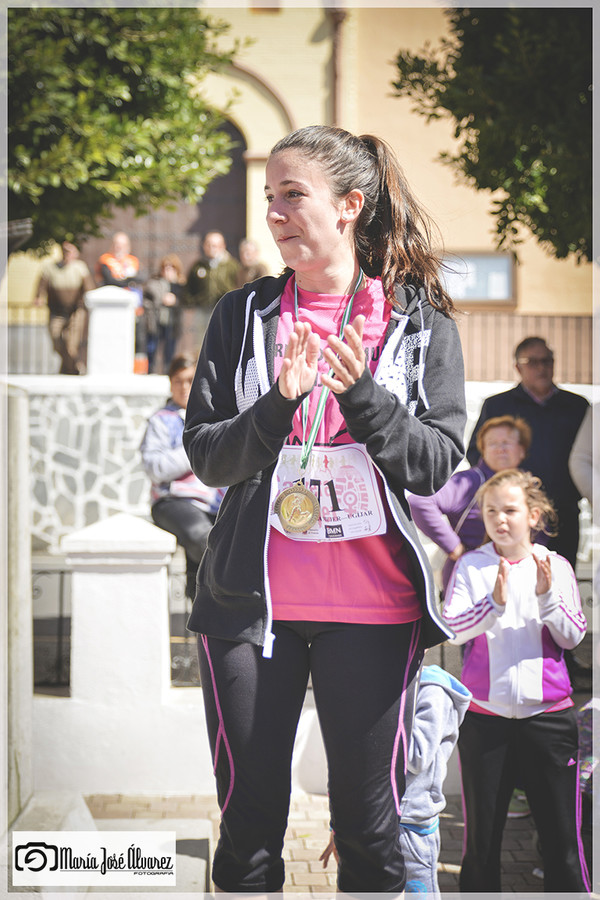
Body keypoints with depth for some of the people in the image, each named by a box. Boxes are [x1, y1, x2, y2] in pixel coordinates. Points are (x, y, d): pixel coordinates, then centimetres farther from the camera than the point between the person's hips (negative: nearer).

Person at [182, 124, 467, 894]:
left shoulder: (421, 321, 3)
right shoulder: (243, 315, 6)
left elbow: (437, 463, -2)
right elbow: (205, 454, 1)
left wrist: (362, 394, -17)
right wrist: (279, 404, -16)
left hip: (374, 606, -1)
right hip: (250, 599, 1)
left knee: (371, 830, 5)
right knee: (249, 820, 6)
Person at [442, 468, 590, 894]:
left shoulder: (556, 566, 5)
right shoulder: (470, 565, 3)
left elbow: (573, 637, -1)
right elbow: (452, 628, -8)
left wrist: (547, 596, -17)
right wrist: (495, 602, -23)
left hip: (548, 714, 0)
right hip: (485, 715, 0)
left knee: (561, 835, 2)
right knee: (481, 835, 7)